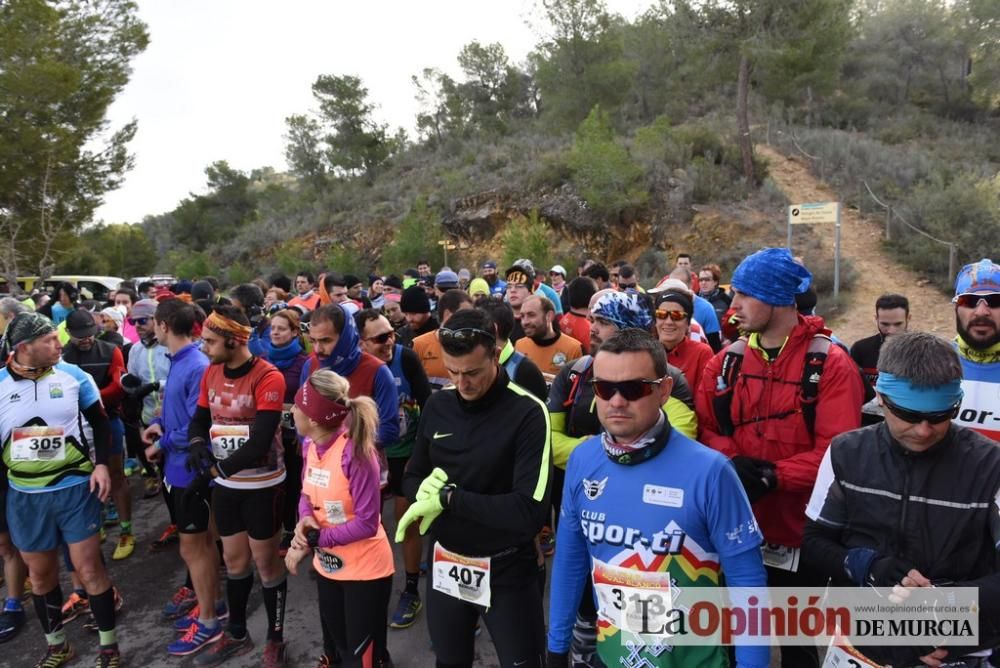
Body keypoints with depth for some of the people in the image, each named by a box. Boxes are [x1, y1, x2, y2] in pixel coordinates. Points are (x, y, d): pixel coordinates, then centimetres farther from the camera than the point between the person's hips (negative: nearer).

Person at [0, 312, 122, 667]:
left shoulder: (73, 375, -6)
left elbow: (100, 423, 4)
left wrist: (101, 464, -7)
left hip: (75, 488, -1)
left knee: (89, 568, 2)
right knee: (40, 574, 15)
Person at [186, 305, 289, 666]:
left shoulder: (268, 378, -21)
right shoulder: (211, 373, 1)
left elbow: (259, 443, -25)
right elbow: (199, 421, 8)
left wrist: (211, 472, -24)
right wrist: (197, 446, -14)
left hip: (262, 485, -6)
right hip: (226, 484, 6)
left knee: (266, 562, 8)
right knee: (234, 560, 19)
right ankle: (236, 633, 39)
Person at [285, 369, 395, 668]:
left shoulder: (356, 452, -29)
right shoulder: (310, 444, -6)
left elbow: (366, 523, -26)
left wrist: (312, 540, -23)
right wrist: (305, 520, -15)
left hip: (364, 568, -7)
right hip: (327, 563, 7)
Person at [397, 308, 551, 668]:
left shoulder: (528, 413, -20)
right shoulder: (437, 404, -2)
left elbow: (530, 511, -27)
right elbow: (411, 478, 7)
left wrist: (448, 498, -23)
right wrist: (424, 489, -17)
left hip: (505, 570, -5)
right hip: (445, 564, 5)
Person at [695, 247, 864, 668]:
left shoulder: (831, 363, -12)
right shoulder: (727, 361, 0)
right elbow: (705, 428, 2)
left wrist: (772, 476, -25)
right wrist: (732, 463, -16)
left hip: (799, 527, -3)